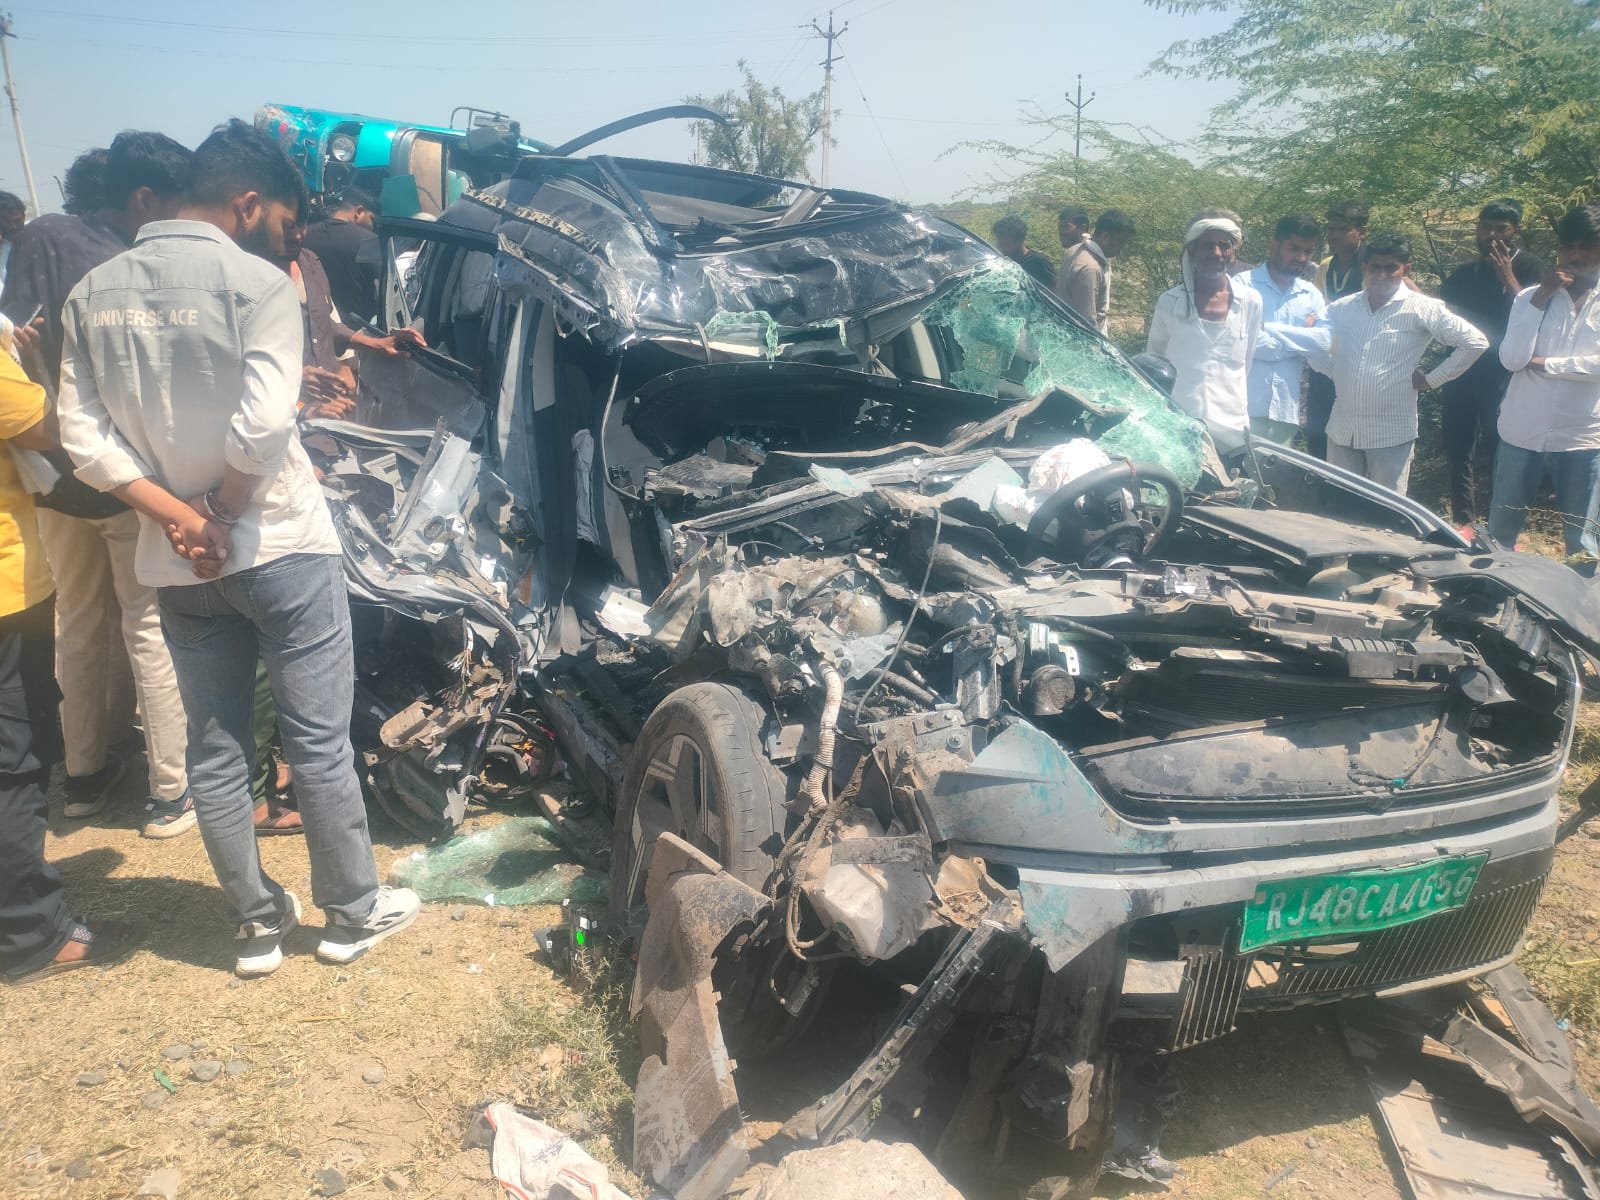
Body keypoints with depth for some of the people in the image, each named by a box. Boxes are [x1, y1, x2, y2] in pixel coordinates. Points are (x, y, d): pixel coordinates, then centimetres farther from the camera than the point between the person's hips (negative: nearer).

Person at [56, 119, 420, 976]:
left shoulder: (93, 292, 6)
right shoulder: (257, 281, -11)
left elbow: (85, 438, -1)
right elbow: (263, 425, -22)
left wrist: (178, 515, -7)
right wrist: (222, 511, -7)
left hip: (177, 565, 5)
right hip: (280, 548, -5)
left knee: (214, 751, 13)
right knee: (320, 742, 7)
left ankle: (256, 924, 25)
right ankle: (352, 912, 20)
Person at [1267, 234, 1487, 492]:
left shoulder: (1422, 309, -5)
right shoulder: (1342, 308, 6)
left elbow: (1475, 342, -7)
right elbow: (1318, 346, 11)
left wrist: (1432, 379, -5)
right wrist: (1342, 375, 0)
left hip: (1391, 432, -4)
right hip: (1342, 429, 4)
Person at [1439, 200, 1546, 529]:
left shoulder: (1529, 269, -2)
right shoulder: (1465, 273, 14)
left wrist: (1507, 276, -18)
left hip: (1503, 378, -5)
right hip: (1461, 374, 5)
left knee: (1501, 453, -1)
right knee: (1457, 452, 9)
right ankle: (1463, 523, 20)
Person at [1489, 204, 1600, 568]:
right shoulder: (1532, 297, 4)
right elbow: (1511, 359, -11)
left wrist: (1543, 364, -12)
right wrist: (1539, 300, -13)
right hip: (1521, 433, 2)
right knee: (1500, 532, 15)